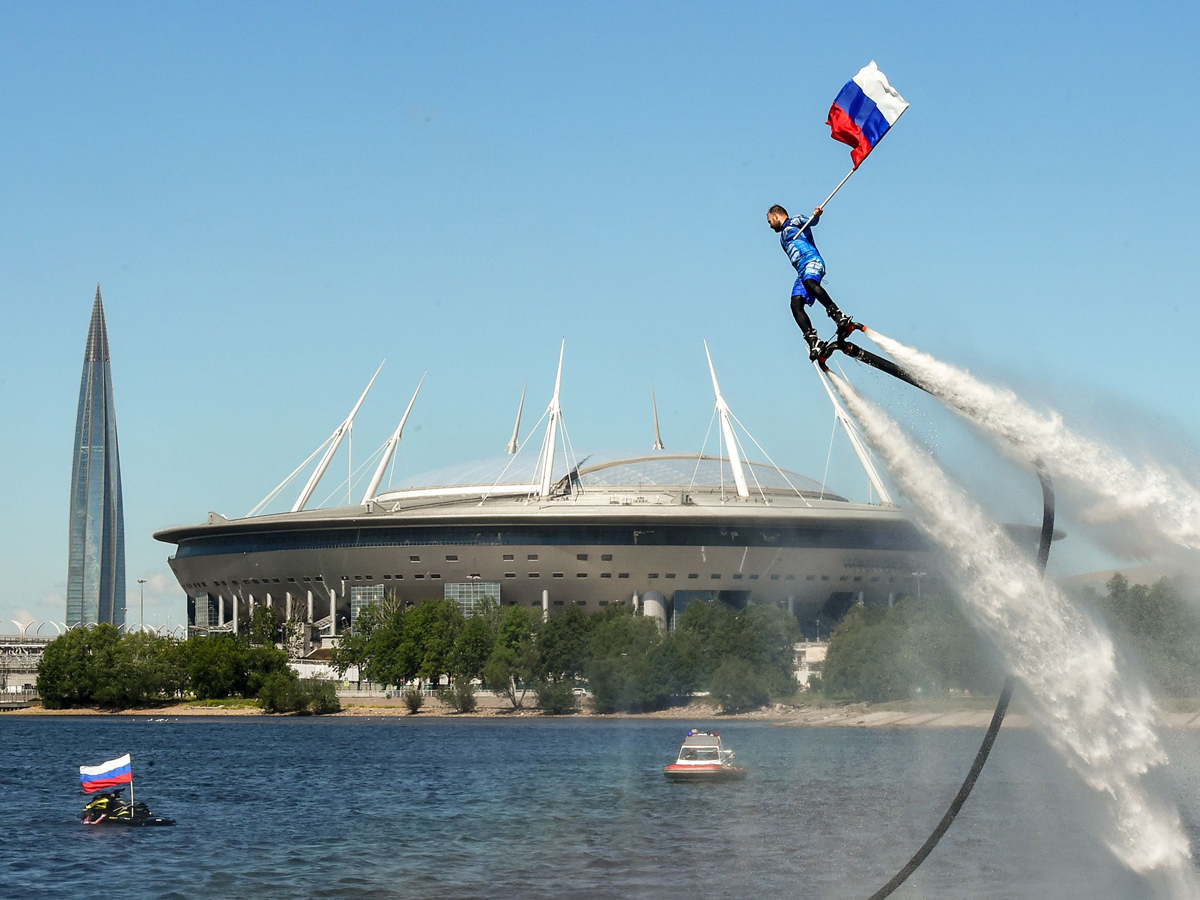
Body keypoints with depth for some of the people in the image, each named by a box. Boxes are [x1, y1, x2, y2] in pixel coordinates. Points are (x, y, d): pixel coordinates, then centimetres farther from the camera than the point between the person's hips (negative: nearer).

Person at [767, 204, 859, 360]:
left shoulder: (794, 222, 15)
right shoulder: (783, 238, 37)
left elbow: (809, 221, -5)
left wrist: (816, 215, -24)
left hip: (812, 261, -7)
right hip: (802, 272, 7)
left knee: (809, 282, -37)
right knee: (795, 305, -15)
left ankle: (839, 317, -46)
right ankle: (813, 341, -29)